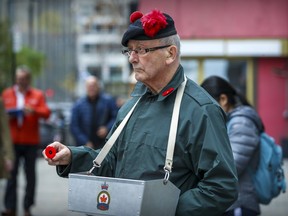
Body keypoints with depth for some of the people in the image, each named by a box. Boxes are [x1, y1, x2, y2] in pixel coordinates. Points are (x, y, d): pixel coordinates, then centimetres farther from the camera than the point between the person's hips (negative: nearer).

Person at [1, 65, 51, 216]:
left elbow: (46, 113, -3)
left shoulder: (37, 95, 8)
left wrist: (33, 110, -21)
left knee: (30, 174, 2)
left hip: (31, 141, 0)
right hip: (12, 140, 1)